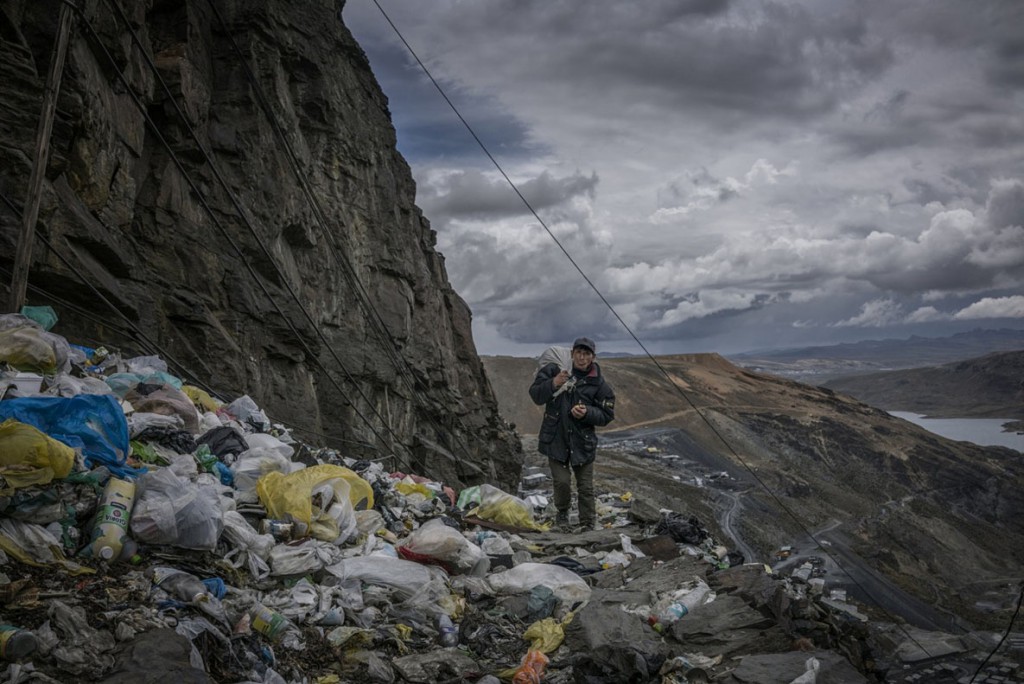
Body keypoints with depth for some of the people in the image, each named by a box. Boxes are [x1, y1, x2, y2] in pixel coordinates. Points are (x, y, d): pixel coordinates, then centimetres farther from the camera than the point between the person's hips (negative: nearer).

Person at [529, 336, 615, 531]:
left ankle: (588, 526, 20)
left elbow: (607, 415, 2)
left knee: (585, 487, 4)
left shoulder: (598, 384, 0)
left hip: (583, 441, 1)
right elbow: (535, 395, -3)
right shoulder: (554, 370, -2)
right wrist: (553, 384, -22)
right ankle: (562, 512, 23)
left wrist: (587, 412, -17)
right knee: (562, 482, -7)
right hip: (556, 438, -1)